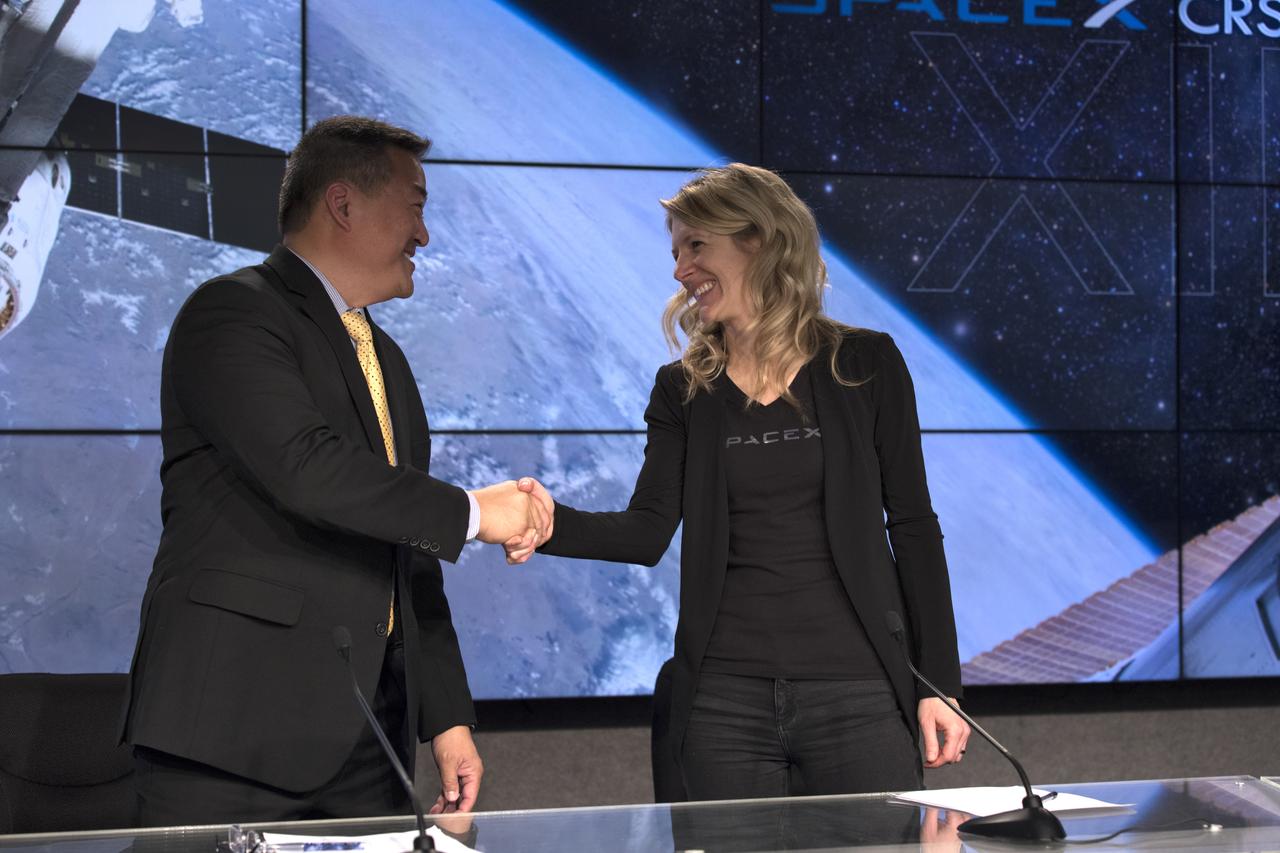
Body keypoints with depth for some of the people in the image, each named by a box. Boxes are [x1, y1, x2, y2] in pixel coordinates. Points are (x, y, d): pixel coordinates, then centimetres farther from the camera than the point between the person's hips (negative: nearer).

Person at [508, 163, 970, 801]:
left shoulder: (864, 365, 2)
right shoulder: (683, 389, 8)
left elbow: (913, 527, 2)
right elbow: (648, 530, -3)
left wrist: (940, 682, -2)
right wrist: (555, 525, -23)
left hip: (858, 691, -2)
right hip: (723, 695, 2)